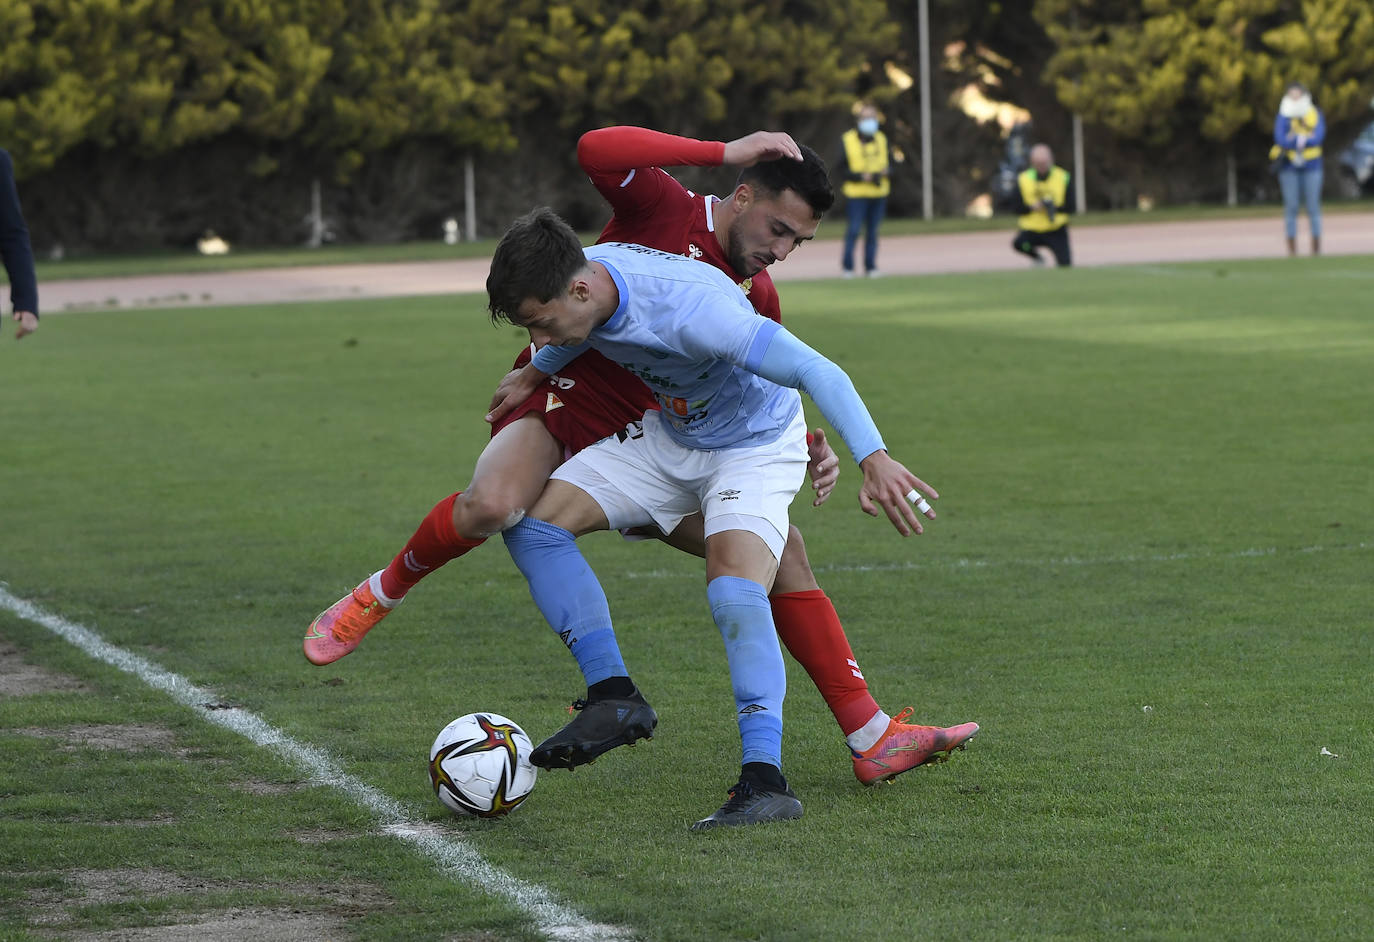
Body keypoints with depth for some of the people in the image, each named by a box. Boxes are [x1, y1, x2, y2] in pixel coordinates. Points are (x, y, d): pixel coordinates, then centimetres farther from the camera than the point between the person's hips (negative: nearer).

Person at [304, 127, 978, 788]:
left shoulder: (757, 301, 8)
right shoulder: (664, 209, -11)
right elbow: (596, 152, -32)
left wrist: (810, 447, -3)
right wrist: (727, 153, -30)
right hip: (558, 393, -6)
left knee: (781, 547, -3)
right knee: (491, 506, -39)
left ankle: (873, 738, 1)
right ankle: (380, 595, -8)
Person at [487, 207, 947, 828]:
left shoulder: (689, 310, -40)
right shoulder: (587, 273, -18)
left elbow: (815, 371, -42)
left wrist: (873, 459, -51)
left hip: (754, 446, -8)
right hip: (667, 437, 8)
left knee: (735, 596, -30)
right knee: (532, 523, -4)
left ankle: (765, 782, -29)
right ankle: (614, 699, 1)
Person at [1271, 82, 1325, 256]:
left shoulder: (1316, 115, 5)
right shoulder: (1283, 117, 2)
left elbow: (1319, 137, -9)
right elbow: (1280, 140, -12)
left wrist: (1294, 140, -17)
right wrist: (1306, 139, -14)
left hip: (1311, 165, 1)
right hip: (1289, 168, -1)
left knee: (1313, 207, 1)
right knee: (1291, 207, -2)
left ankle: (1316, 247, 6)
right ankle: (1292, 248, 1)